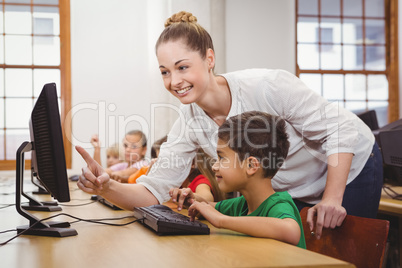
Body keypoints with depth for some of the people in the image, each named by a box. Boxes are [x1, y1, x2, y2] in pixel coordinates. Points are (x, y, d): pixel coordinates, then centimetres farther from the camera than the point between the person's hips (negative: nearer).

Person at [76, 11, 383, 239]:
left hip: (349, 166, -4)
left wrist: (332, 199, -32)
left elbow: (341, 129, -26)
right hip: (291, 192, 5)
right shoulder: (189, 126, -16)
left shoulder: (268, 87, -33)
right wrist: (108, 188, -40)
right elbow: (153, 191, -20)